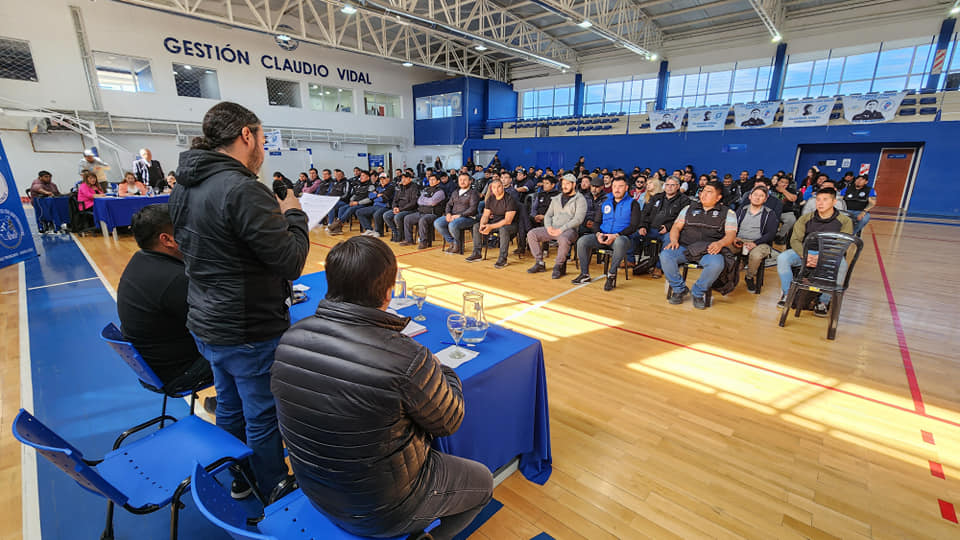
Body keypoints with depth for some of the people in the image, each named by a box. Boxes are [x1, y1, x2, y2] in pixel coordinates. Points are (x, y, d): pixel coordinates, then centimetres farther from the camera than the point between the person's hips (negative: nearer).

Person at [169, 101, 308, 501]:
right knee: (262, 417, 11)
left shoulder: (184, 187, 5)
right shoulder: (242, 189, -25)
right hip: (249, 333, -9)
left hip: (207, 325, 9)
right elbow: (291, 262, -24)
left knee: (230, 408, 24)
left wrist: (277, 215, 8)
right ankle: (274, 492, 32)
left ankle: (239, 479, 45)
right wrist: (293, 215, -8)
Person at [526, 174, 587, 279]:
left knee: (563, 239, -40)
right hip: (552, 228, 6)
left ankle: (558, 267, -20)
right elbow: (548, 215, 19)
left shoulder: (580, 199, 2)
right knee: (531, 234, -13)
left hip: (569, 230, -6)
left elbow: (578, 219, -10)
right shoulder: (556, 198, 21)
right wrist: (548, 227, -4)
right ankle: (540, 263, -5)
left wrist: (561, 229, -19)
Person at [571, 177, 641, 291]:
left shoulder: (632, 204, 2)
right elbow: (597, 222, 15)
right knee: (582, 241, -20)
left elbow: (633, 226, -6)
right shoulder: (605, 202, 15)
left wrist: (616, 235, -19)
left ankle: (612, 275, -25)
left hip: (621, 236, -4)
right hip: (602, 236, 4)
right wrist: (598, 233, -8)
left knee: (619, 243, -41)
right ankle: (585, 274, -9)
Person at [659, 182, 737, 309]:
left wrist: (720, 243, -20)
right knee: (665, 255, -28)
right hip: (684, 248, 2)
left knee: (717, 263, -37)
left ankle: (698, 292, -9)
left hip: (709, 251, -2)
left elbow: (731, 234, 3)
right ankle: (679, 289, -8)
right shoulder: (689, 209, 21)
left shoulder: (727, 213, 15)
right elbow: (676, 227, 14)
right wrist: (674, 240, -8)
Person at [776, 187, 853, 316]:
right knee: (782, 258, -28)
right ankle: (787, 294, -13)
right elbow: (795, 240, -2)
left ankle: (823, 302, -19)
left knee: (841, 265, -36)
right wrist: (805, 255, -22)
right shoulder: (805, 218, 3)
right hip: (805, 252, 1)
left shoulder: (844, 221, -1)